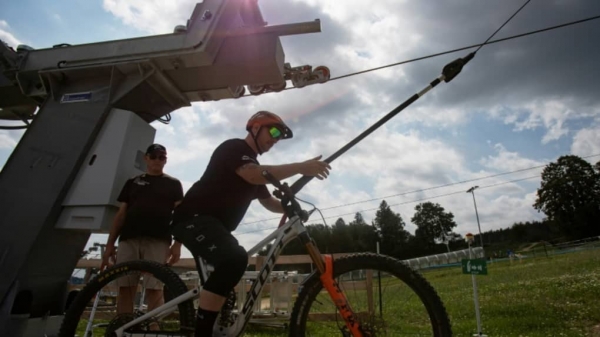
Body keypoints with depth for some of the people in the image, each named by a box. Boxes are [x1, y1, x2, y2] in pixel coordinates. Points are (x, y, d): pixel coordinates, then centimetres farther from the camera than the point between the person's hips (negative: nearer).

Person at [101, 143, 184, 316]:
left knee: (154, 289, -7)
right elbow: (121, 214, 17)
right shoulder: (132, 182, 20)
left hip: (158, 240, -3)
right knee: (125, 288, 0)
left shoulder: (173, 184, 13)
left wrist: (177, 244, -7)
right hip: (129, 239, 3)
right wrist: (110, 244, 9)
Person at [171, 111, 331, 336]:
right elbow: (254, 175, -31)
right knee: (235, 259, -33)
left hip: (213, 223, 11)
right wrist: (301, 167, -33)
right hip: (194, 218, -10)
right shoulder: (233, 147, -10)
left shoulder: (253, 165, 19)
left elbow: (269, 202, 15)